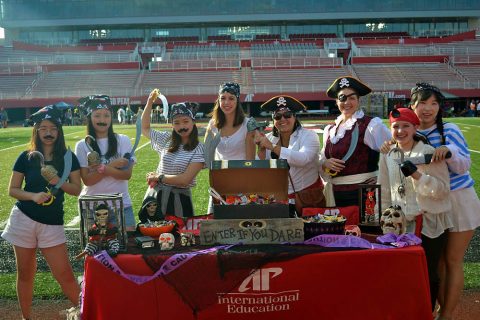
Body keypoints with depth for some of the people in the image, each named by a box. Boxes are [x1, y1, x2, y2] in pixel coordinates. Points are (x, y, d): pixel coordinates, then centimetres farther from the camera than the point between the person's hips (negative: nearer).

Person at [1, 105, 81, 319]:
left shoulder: (68, 157, 1)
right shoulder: (26, 157, 1)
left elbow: (77, 189, -1)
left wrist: (57, 181, -18)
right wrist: (33, 195, -16)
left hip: (52, 223, -1)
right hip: (24, 219, 1)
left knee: (64, 274, -5)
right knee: (25, 273, 11)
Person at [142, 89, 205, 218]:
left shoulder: (198, 149, -11)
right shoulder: (167, 139, 3)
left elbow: (185, 179, -17)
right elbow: (144, 128, 18)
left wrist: (158, 177, -9)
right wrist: (149, 102, 10)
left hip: (179, 199, -4)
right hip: (157, 196, 4)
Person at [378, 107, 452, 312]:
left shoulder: (430, 153, -10)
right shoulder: (387, 155, 4)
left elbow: (442, 190, -14)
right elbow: (385, 192, 9)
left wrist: (416, 174, -25)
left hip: (430, 224, -4)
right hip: (400, 224, 4)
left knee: (428, 274, 6)